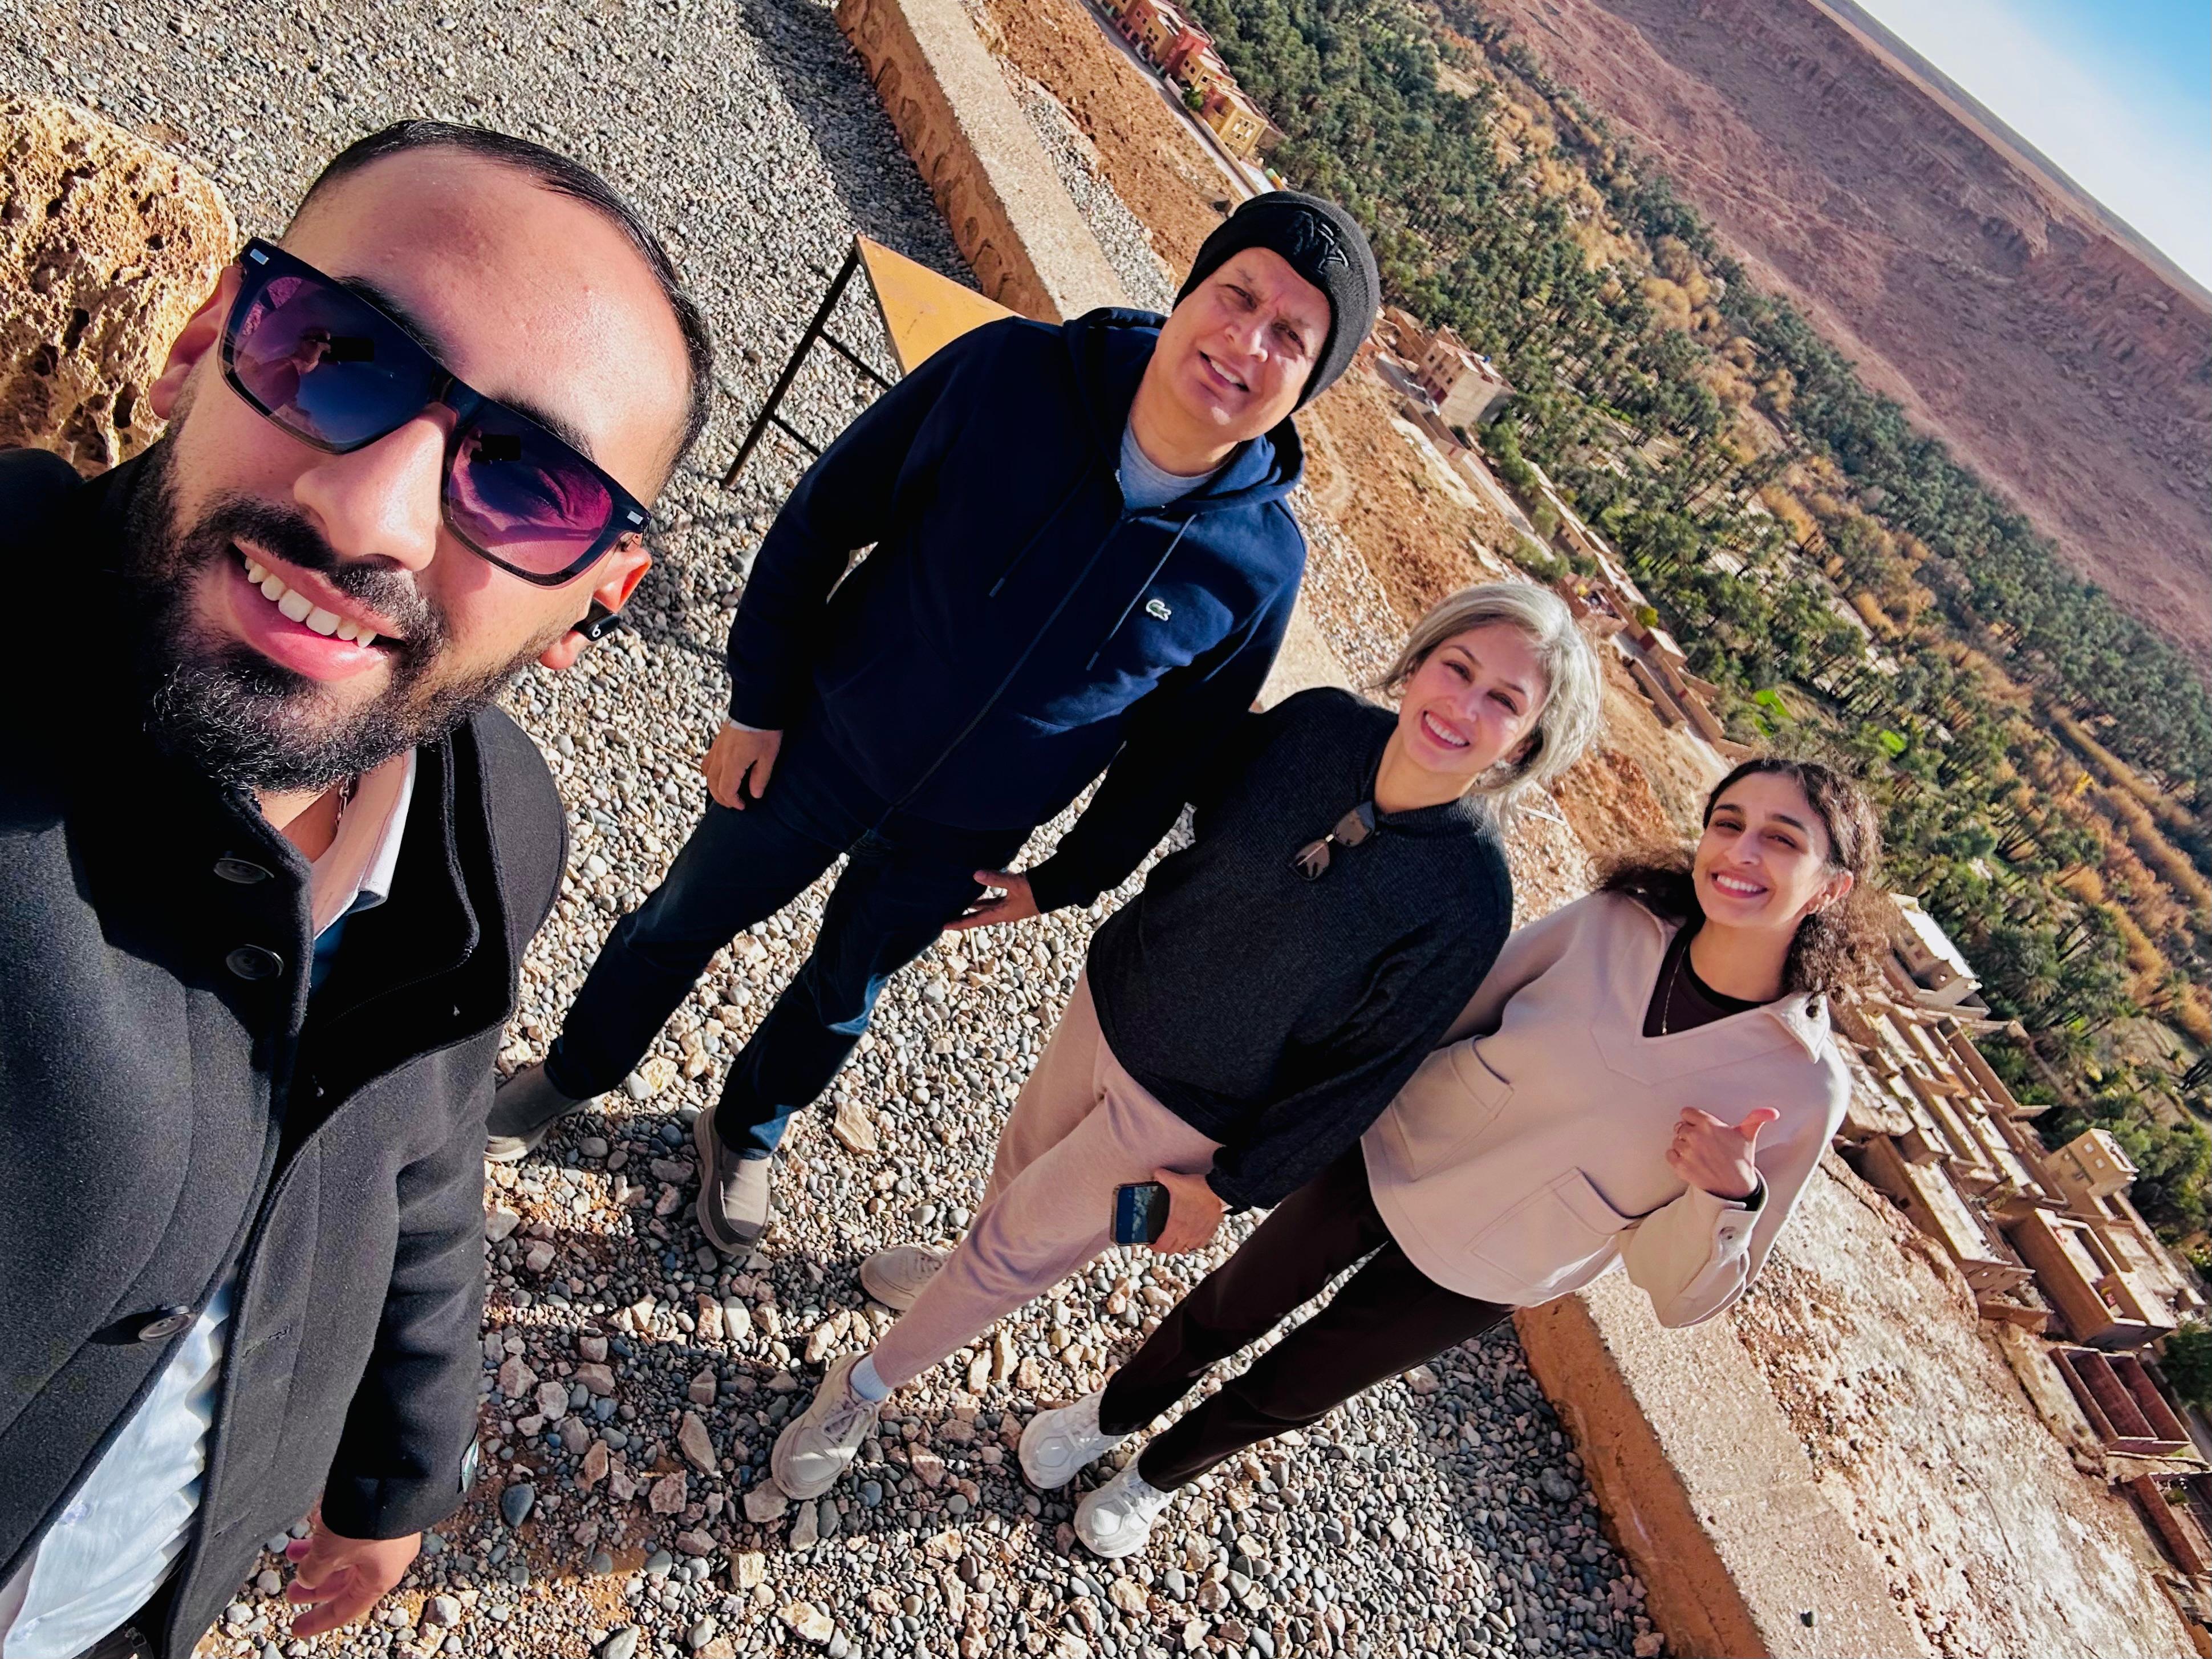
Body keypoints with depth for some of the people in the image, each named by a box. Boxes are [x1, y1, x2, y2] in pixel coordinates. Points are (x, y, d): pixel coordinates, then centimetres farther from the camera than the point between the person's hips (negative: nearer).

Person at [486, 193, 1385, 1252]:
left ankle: (745, 1133, 55)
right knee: (682, 922, 21)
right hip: (821, 739, 0)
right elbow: (820, 522, -12)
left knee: (840, 997, 24)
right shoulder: (1009, 372, -24)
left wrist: (1066, 880, 1)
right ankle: (571, 1076, 52)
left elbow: (1177, 746, -5)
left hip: (960, 840, 1)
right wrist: (759, 702, -9)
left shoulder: (1261, 562, -20)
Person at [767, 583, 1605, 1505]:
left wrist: (1231, 1186, -8)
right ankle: (966, 1274, 62)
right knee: (1023, 1161, 28)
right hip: (1113, 992, 4)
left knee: (1015, 1245, 13)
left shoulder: (1468, 899, -28)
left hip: (1186, 1114, -4)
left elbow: (1369, 1066, -17)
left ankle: (865, 1388, 40)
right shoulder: (1318, 724, -19)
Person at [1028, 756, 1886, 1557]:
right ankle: (1113, 1412, 52)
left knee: (1286, 1392, 19)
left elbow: (1680, 1291, -12)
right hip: (1389, 1152, 1)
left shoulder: (1803, 1085, -21)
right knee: (1230, 1309, 19)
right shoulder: (1612, 923, -18)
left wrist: (1730, 1196, -32)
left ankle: (1158, 1475, 51)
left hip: (1474, 1279, -1)